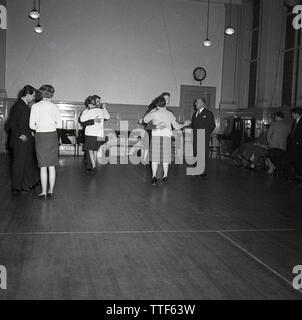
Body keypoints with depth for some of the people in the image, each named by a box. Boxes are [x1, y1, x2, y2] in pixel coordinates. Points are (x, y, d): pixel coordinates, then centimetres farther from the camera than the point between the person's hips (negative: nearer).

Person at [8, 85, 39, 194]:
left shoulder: (25, 105, 12)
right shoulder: (19, 105, -16)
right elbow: (11, 123, -20)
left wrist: (30, 133, 11)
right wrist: (20, 135, -19)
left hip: (27, 140, 9)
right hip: (20, 140, -9)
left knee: (28, 162, 14)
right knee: (19, 163, 1)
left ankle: (27, 184, 25)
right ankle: (16, 187, 12)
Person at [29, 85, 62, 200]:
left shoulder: (35, 106, -5)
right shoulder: (55, 107, 0)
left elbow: (32, 125, -5)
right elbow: (59, 125, 1)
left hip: (41, 136, -2)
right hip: (52, 136, 2)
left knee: (43, 166, 5)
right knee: (52, 166, 9)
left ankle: (44, 193, 9)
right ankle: (51, 191, 14)